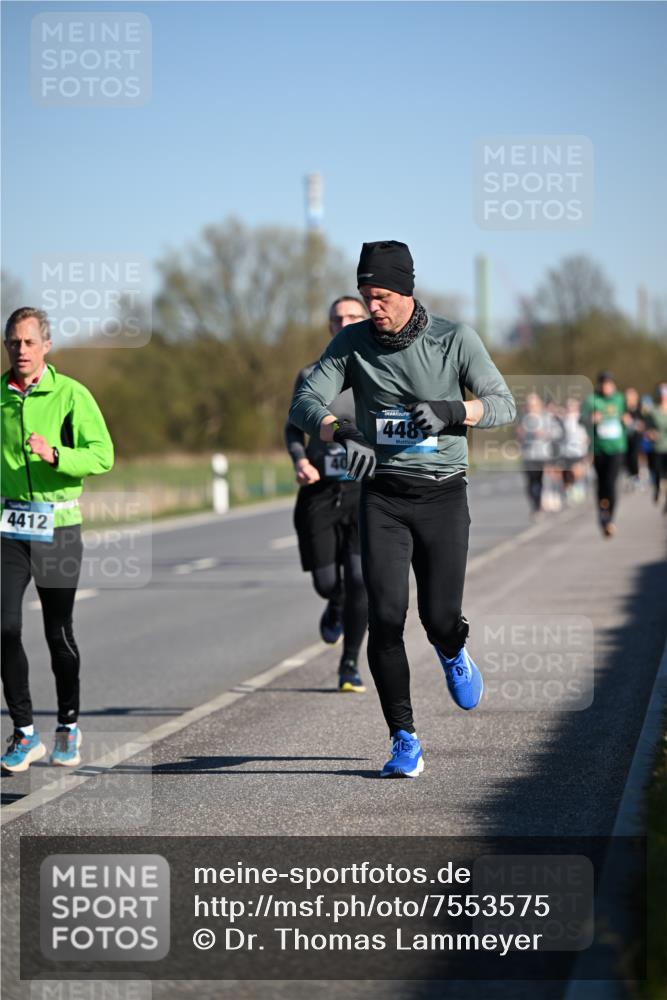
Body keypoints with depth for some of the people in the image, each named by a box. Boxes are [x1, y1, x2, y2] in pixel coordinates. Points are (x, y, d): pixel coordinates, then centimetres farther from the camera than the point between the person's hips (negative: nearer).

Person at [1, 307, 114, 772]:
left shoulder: (71, 394, -5)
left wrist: (54, 455, -25)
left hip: (58, 524, -2)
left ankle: (69, 725, 23)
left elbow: (103, 455, -11)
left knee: (59, 632, 4)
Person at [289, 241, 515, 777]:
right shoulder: (353, 342, 1)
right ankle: (404, 741, -1)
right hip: (382, 495, 1)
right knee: (385, 617, -10)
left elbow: (502, 403, -8)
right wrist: (343, 433, -29)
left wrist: (447, 410, -28)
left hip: (443, 495, -1)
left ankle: (454, 652, 35)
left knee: (440, 618, -5)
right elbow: (305, 402, -7)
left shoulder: (455, 339, -3)